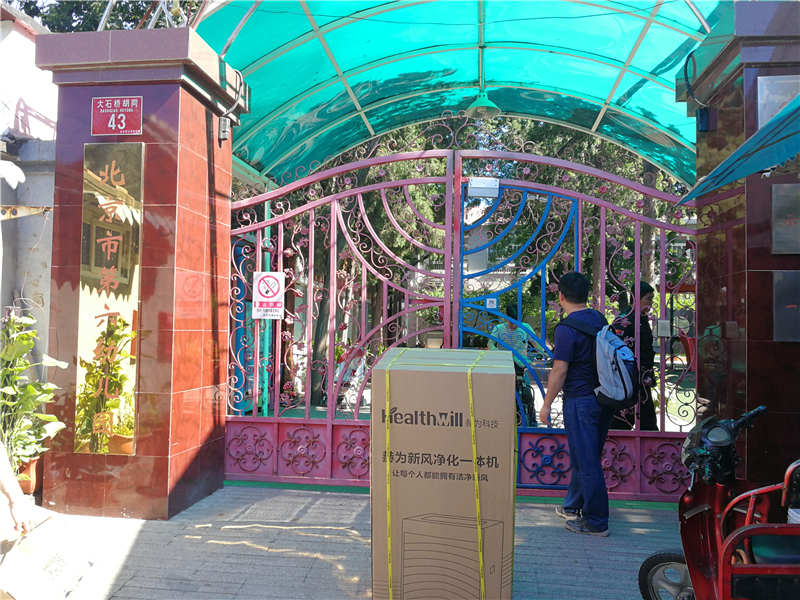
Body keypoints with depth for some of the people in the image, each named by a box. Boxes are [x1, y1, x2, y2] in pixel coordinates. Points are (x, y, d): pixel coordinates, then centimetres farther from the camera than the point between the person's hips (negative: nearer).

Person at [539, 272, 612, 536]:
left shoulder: (566, 329, -18)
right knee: (586, 456, 19)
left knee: (586, 461, 1)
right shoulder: (599, 319, 6)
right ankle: (572, 506, 34)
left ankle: (596, 522, 10)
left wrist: (547, 404, -8)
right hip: (603, 398, 9)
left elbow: (559, 371, -17)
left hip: (580, 400, -8)